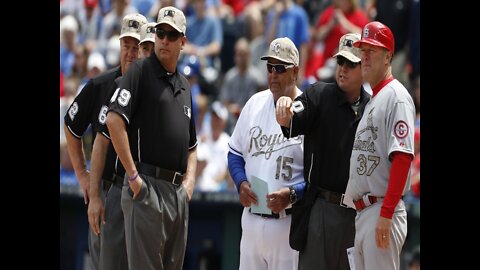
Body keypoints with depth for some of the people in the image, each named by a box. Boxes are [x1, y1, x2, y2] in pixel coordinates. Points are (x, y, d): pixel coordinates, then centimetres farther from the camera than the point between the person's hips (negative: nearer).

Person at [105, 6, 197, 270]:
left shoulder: (184, 85, 20)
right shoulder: (140, 71, -3)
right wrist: (133, 175, -16)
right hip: (146, 187, -8)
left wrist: (189, 180, 11)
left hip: (178, 190, 8)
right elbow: (114, 120, -16)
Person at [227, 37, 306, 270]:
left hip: (288, 222, -6)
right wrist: (241, 183, -1)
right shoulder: (255, 104, 11)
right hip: (252, 218, 6)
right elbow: (235, 153, 18)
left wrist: (292, 194, -21)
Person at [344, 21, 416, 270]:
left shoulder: (397, 97, -9)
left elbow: (402, 156, -19)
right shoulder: (370, 101, 21)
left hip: (383, 212, -10)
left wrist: (386, 214, -24)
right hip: (362, 212, 10)